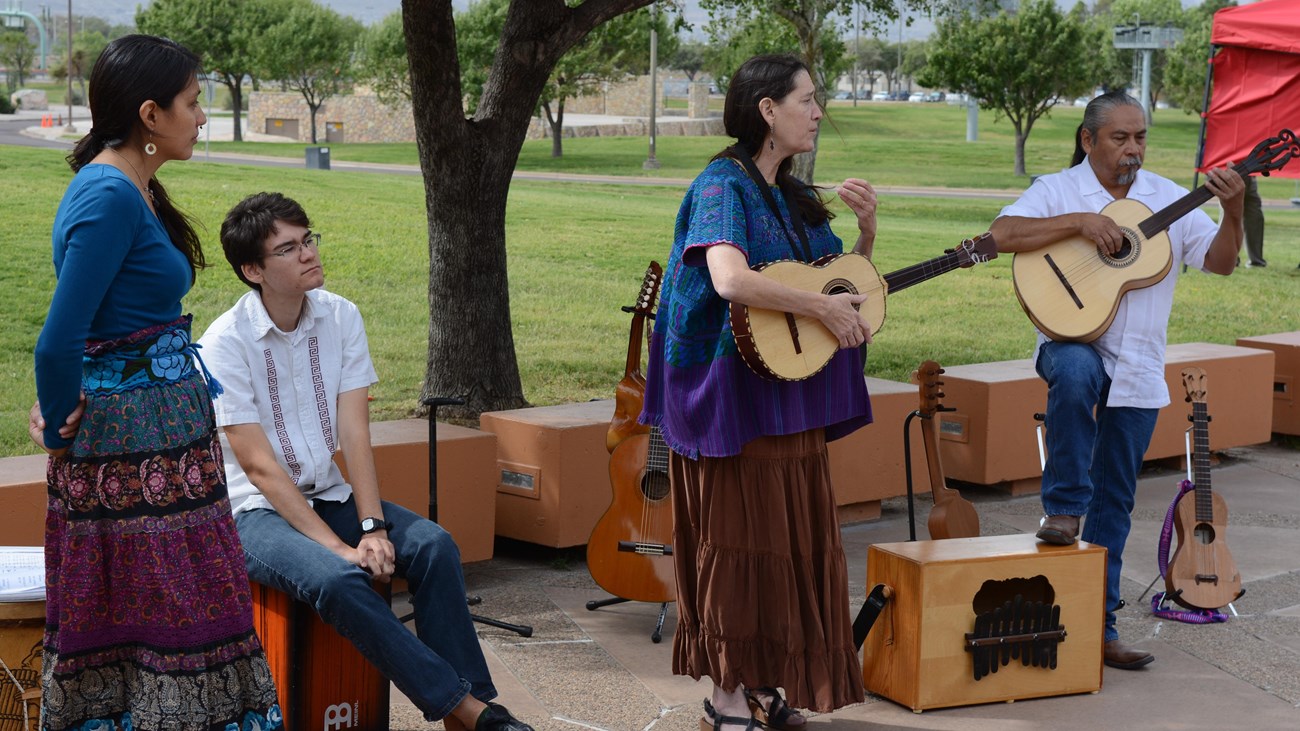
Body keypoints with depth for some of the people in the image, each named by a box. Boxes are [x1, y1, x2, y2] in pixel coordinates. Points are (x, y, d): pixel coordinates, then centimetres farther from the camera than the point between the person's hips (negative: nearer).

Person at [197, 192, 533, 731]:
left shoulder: (341, 318, -1)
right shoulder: (225, 344, -15)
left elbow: (355, 436, -5)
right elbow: (260, 467, -18)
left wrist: (371, 528, -19)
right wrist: (338, 547, -24)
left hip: (329, 495, 5)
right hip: (256, 510, -5)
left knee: (434, 545, -19)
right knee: (336, 578, -33)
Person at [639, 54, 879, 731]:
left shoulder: (794, 195, 13)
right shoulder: (723, 185, -13)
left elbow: (843, 281, 20)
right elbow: (729, 279, -31)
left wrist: (866, 233, 2)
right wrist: (823, 306, -25)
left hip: (793, 394, 8)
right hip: (737, 391, -8)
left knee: (794, 541, 11)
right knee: (742, 539, -3)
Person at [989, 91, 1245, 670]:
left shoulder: (1169, 199, 7)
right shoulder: (1057, 190, -2)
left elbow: (1220, 262, 3)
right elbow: (1002, 235, -18)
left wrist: (1233, 211, -15)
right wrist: (1080, 221, -24)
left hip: (1138, 369, 4)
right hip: (1073, 343, -3)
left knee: (1115, 501, 6)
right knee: (1075, 373, -41)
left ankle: (1098, 620, 14)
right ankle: (1064, 508, -23)